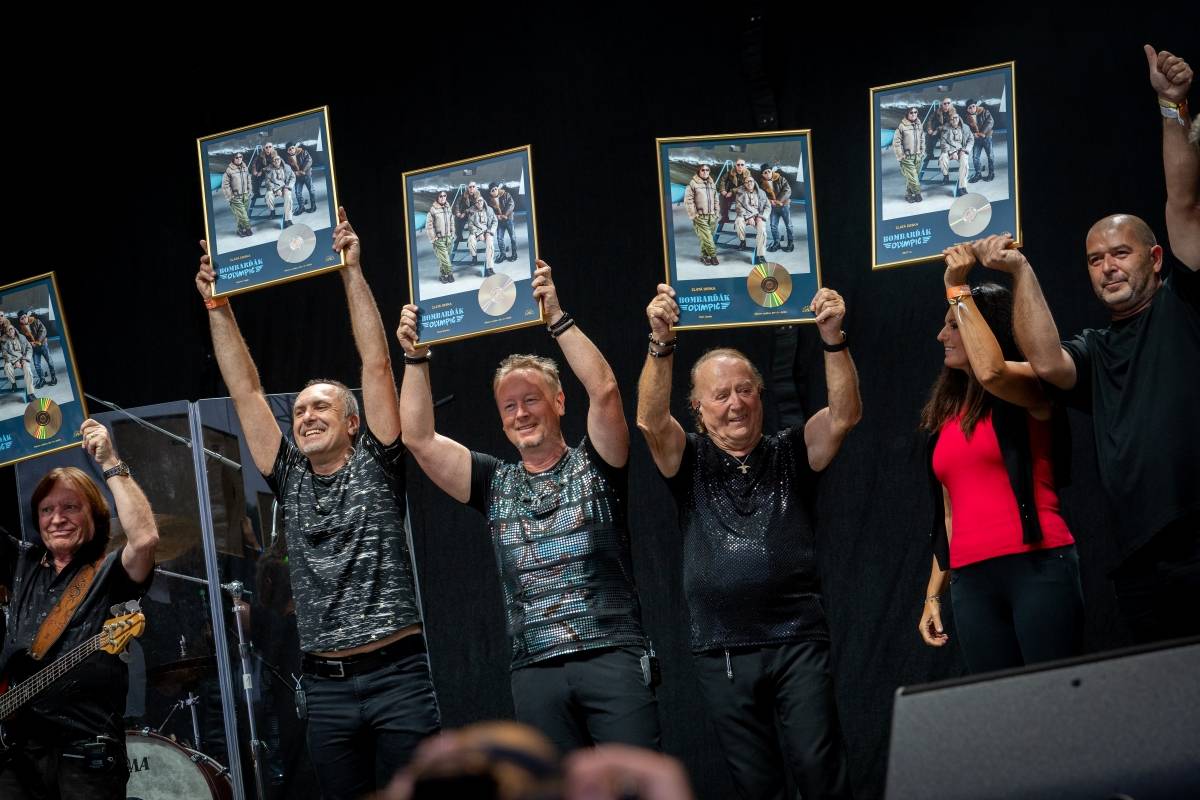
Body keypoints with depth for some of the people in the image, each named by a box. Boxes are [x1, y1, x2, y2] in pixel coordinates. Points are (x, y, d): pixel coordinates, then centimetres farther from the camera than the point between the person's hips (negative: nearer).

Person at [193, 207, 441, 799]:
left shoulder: (376, 466, 5)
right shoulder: (291, 481, 14)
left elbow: (376, 363, -1)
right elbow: (245, 391, 13)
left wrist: (352, 271, -4)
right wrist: (217, 307, 10)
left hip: (397, 676, -4)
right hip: (326, 685, 4)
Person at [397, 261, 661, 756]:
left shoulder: (595, 465, 7)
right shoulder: (494, 484, 17)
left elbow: (604, 391, -10)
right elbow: (420, 440, 10)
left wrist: (556, 318, -12)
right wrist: (415, 358, 3)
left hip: (612, 655, -3)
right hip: (536, 671, 3)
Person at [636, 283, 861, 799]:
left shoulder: (789, 455, 9)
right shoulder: (690, 462, 8)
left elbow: (844, 415, -6)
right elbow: (650, 420, -10)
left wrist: (833, 338, -20)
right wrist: (661, 343, -24)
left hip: (797, 641, -1)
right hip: (721, 653, 1)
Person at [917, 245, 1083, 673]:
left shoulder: (1031, 392, 1)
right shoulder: (946, 417, 20)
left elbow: (991, 371, -23)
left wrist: (958, 291, -14)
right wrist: (933, 594, 17)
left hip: (1037, 567, -6)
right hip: (971, 579, 6)